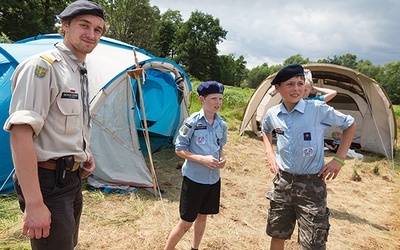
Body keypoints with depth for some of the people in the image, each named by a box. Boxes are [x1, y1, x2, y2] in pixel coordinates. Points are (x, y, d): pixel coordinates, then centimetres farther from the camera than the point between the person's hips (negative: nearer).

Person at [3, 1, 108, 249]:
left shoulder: (80, 73, 11)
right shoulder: (42, 66, -17)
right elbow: (20, 133, -26)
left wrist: (84, 152, 8)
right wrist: (34, 203, -29)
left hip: (73, 177, 9)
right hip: (48, 182, -9)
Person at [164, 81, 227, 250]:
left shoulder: (222, 125, 0)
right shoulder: (192, 122, -16)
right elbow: (179, 149, -13)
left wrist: (222, 158, -7)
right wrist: (202, 159, -24)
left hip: (213, 179, 6)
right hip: (194, 178, -5)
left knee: (202, 217, 20)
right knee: (186, 222, 4)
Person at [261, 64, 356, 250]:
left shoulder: (318, 109, -14)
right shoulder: (272, 114, -2)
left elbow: (350, 125, 0)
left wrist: (339, 159, -6)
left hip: (311, 185, -4)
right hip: (282, 181, 4)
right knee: (277, 235, 18)